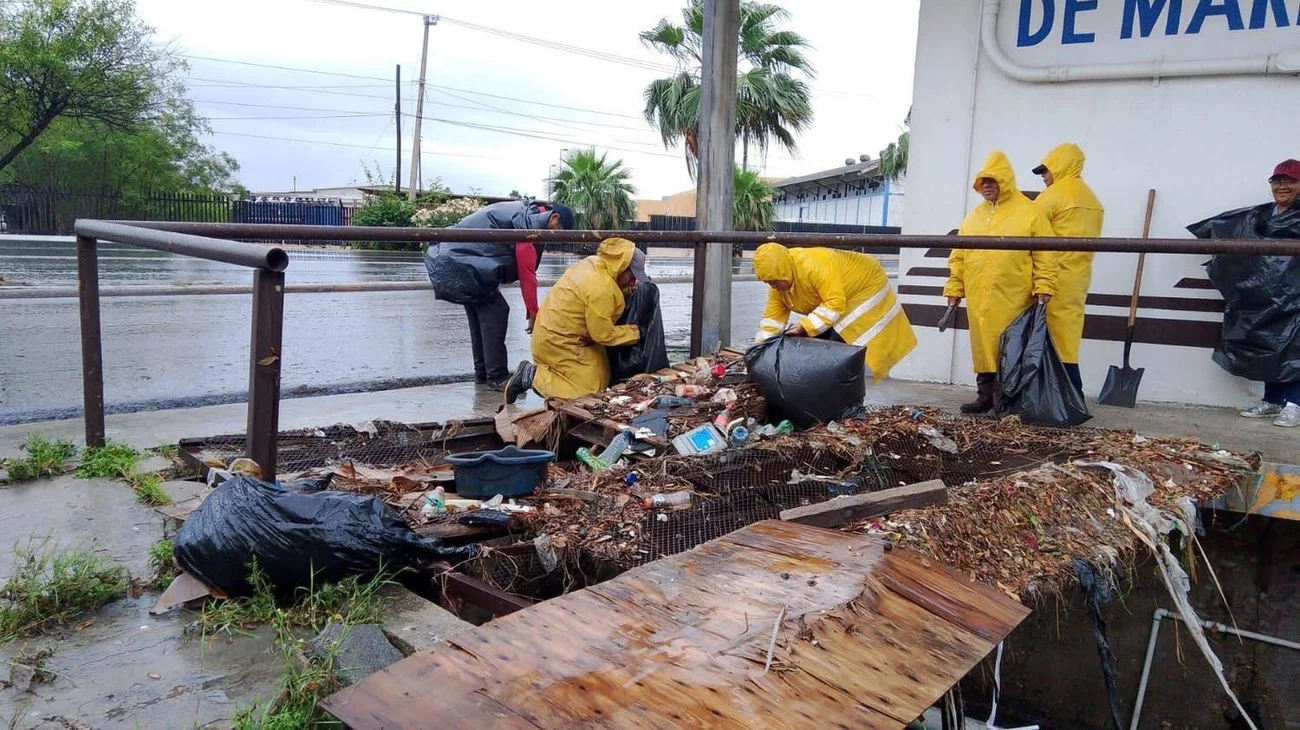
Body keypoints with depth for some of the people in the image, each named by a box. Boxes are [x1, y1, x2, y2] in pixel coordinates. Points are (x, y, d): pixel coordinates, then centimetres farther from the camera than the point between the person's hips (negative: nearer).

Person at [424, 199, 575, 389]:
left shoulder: (524, 213, 16)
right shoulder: (527, 221, -14)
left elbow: (519, 266, 19)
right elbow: (527, 272, -15)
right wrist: (533, 313, -9)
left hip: (454, 256, 11)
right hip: (462, 260, -10)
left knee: (481, 312, 15)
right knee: (495, 312, -9)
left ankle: (483, 373, 20)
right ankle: (497, 377, -7)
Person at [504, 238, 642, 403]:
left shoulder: (591, 263, 1)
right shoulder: (601, 288, -26)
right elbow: (603, 334, -19)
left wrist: (628, 288, 1)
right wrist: (634, 333, -6)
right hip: (558, 344, -10)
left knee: (600, 376, 13)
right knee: (591, 388, -9)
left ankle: (532, 371, 15)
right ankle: (531, 375, -5)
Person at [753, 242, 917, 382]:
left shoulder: (814, 266, -38)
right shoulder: (778, 283, -11)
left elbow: (835, 303, -38)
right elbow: (773, 317, -8)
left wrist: (805, 326, -40)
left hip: (865, 287, -9)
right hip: (834, 297, 9)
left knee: (841, 345, -18)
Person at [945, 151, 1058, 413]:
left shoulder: (1029, 213, 0)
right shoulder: (973, 217, 15)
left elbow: (1044, 256, -4)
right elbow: (958, 257, 15)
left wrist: (1043, 288, -11)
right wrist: (954, 288, 10)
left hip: (1012, 300, -5)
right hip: (979, 299, 5)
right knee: (983, 347, 8)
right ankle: (986, 396, 17)